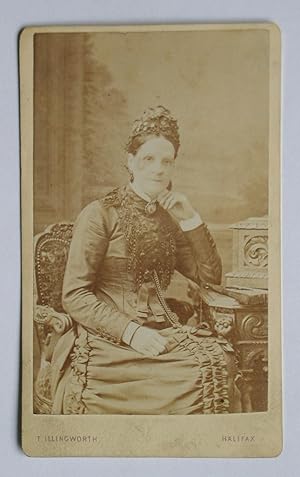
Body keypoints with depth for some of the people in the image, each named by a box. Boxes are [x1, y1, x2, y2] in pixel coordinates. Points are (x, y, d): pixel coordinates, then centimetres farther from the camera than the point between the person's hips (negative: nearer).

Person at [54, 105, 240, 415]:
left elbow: (211, 276, 15)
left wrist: (191, 219, 4)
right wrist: (131, 332, -18)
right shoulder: (100, 214, -3)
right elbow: (74, 296, -8)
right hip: (108, 337, -5)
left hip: (162, 329, 6)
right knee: (200, 376, -27)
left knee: (220, 362, -23)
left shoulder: (168, 220, 15)